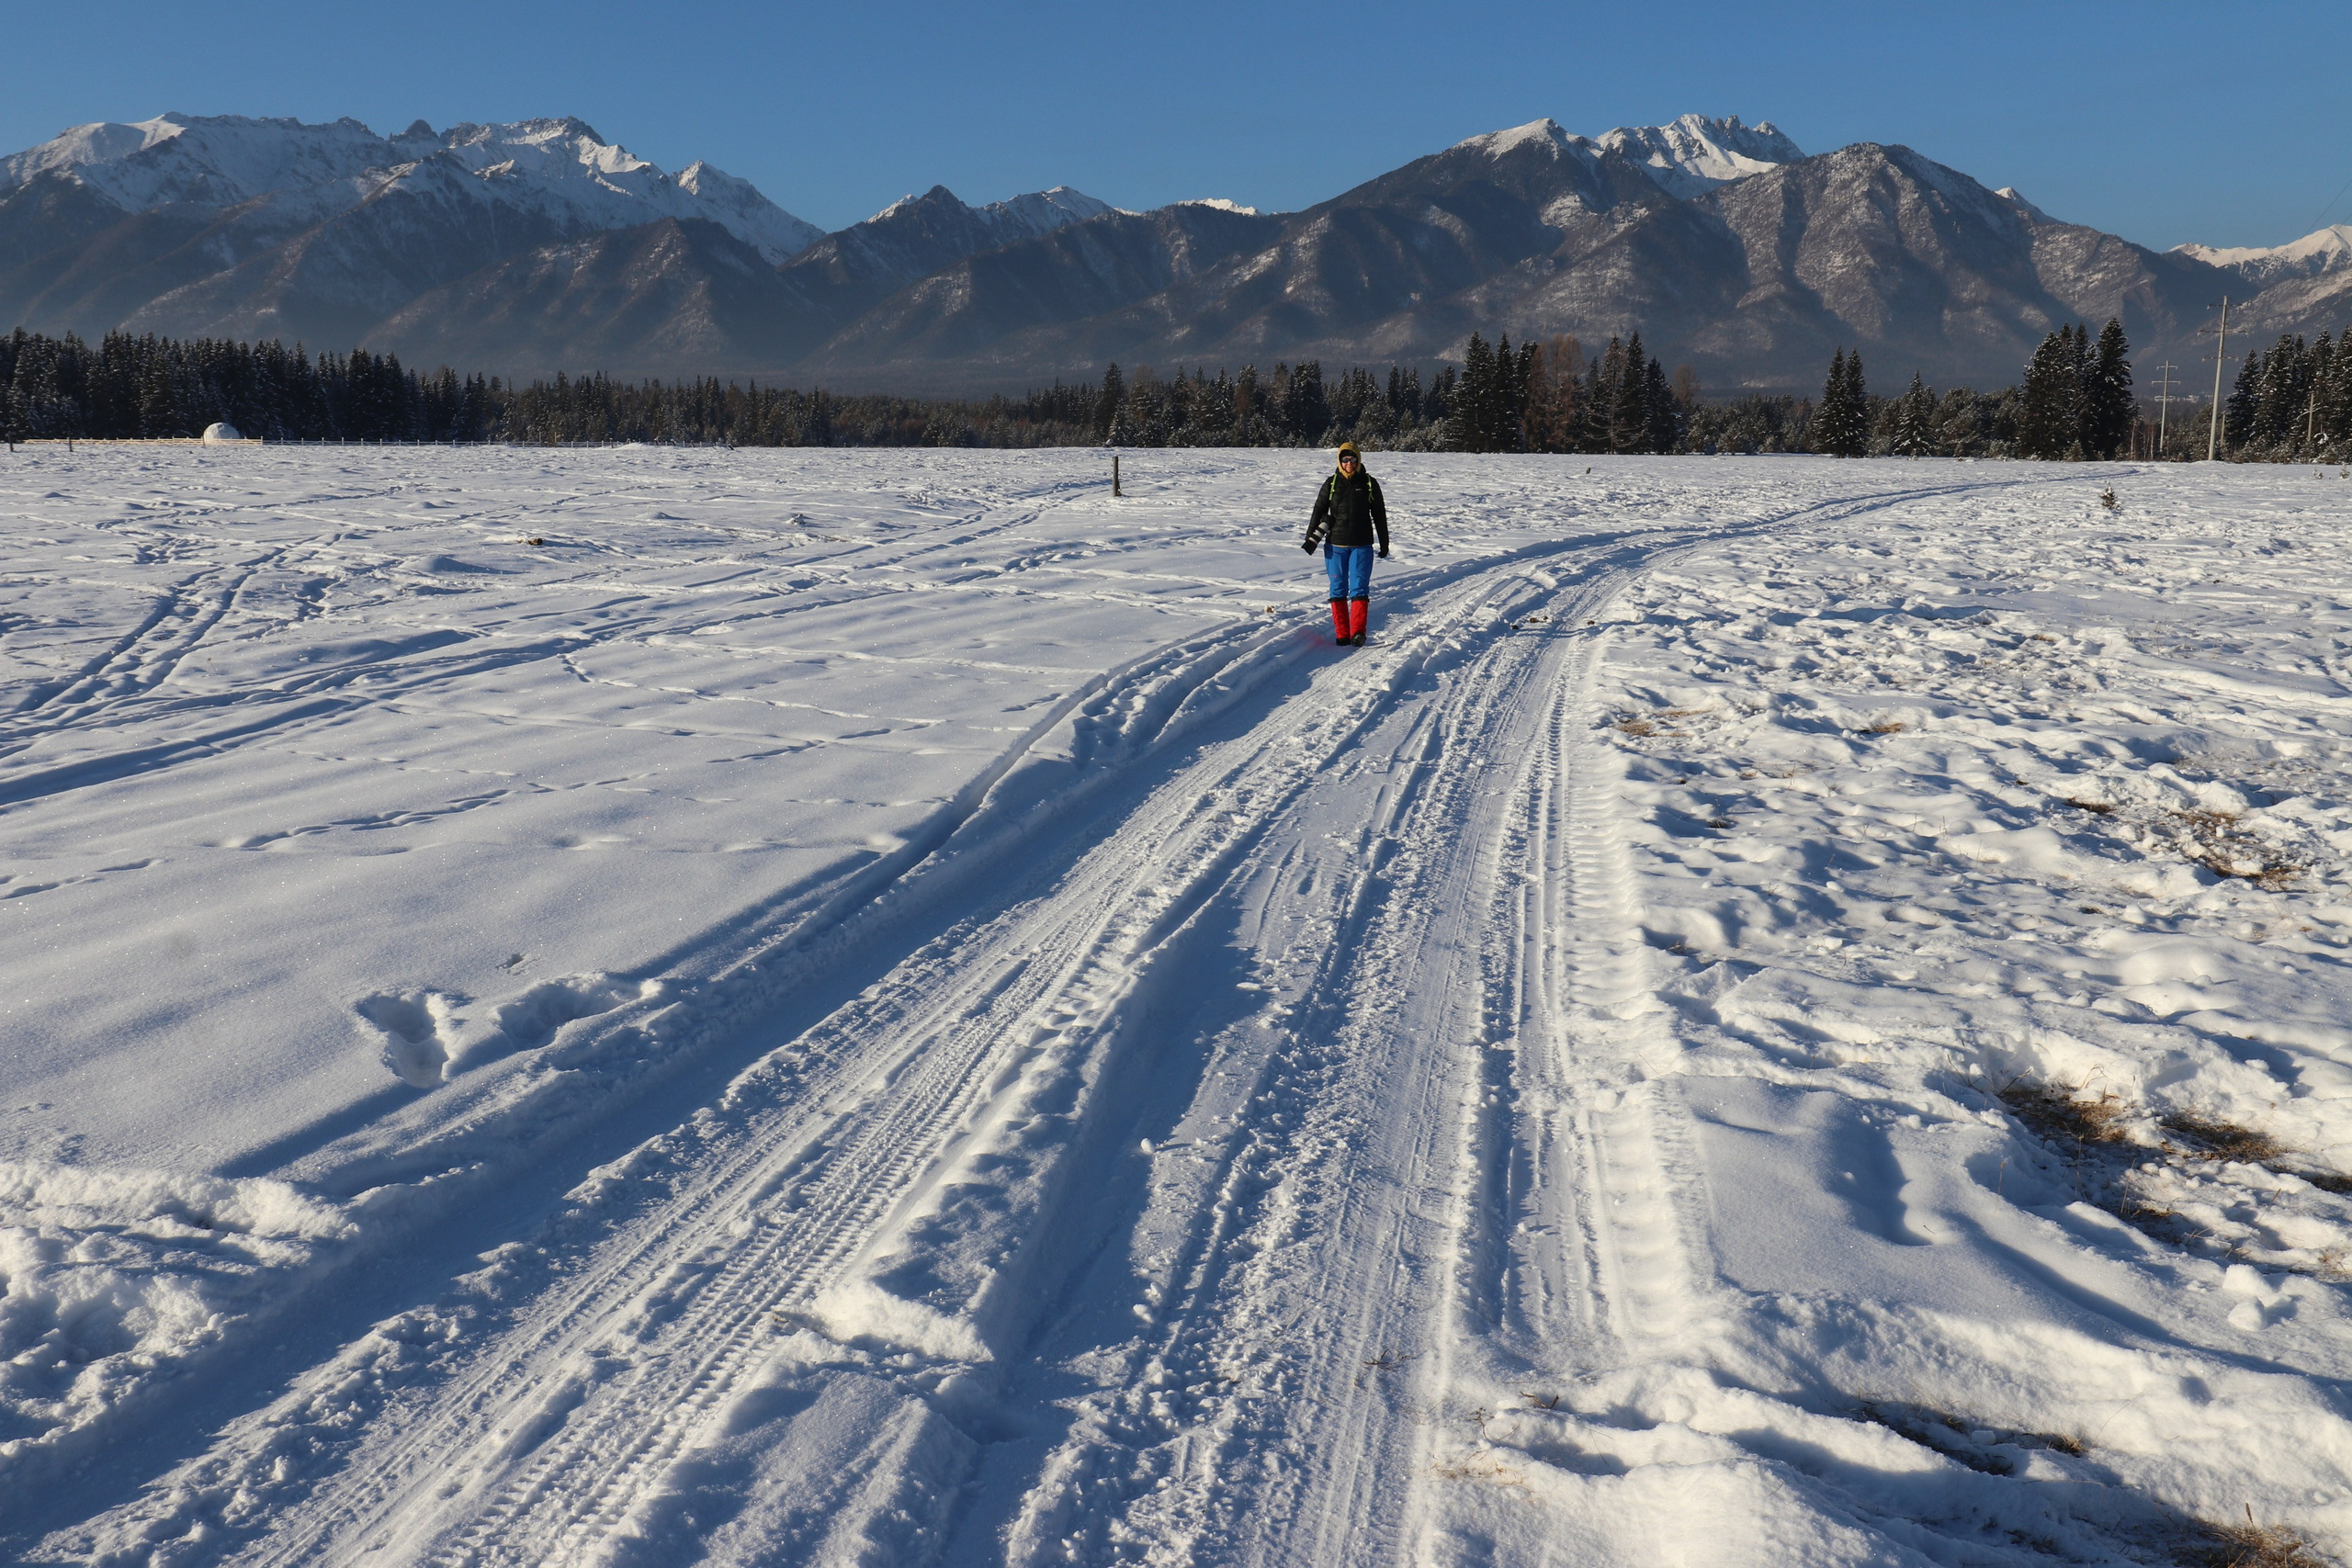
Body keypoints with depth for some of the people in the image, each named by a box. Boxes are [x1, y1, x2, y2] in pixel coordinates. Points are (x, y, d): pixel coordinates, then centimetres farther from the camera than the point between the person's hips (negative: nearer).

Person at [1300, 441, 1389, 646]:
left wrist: (1384, 544, 10)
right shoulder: (1331, 483, 4)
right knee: (1338, 589, 3)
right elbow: (1319, 511, 8)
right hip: (1335, 545, 1)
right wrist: (1311, 539, 0)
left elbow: (1379, 515, 10)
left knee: (1359, 588, -11)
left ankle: (1358, 632, -17)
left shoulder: (1369, 483, 4)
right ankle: (1342, 635, 7)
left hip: (1362, 545, -1)